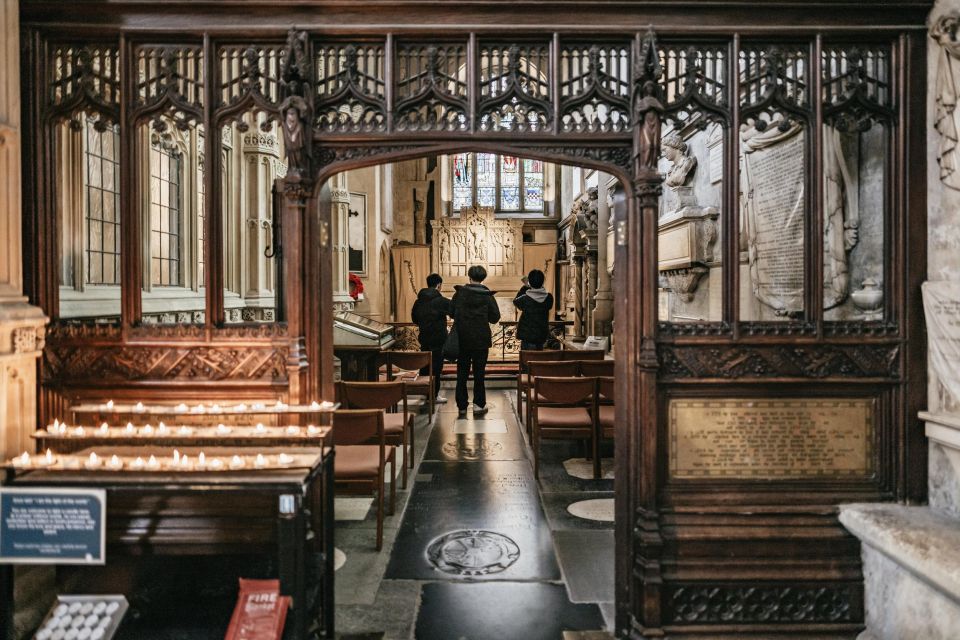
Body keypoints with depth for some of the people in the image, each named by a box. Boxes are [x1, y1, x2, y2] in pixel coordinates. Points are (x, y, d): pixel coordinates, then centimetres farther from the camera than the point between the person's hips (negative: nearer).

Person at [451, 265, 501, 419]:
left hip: (462, 339, 1)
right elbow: (495, 317, -4)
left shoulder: (460, 293, -4)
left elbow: (452, 313, 3)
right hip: (481, 340, -1)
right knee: (479, 373, 8)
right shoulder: (487, 295, -7)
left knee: (462, 373, 9)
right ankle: (479, 404, 8)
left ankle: (462, 406, 12)